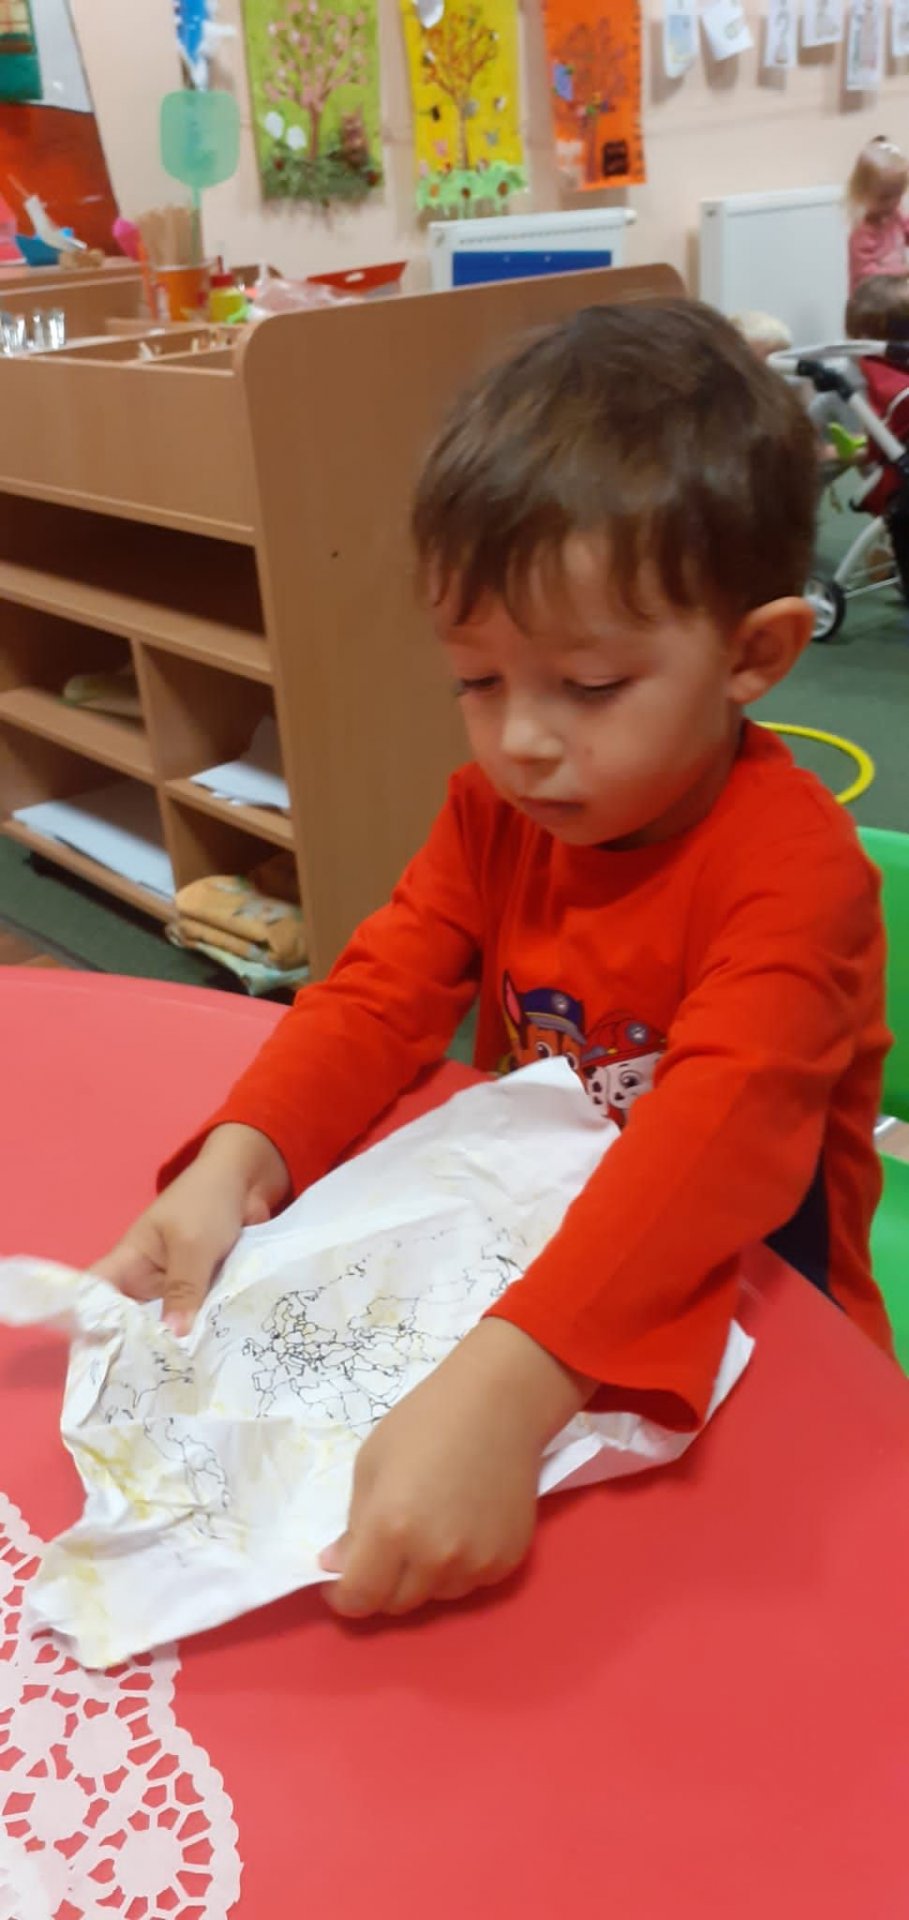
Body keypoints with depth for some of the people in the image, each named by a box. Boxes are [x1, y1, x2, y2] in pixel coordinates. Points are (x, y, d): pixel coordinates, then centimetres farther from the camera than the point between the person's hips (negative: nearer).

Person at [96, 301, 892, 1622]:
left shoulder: (791, 858, -23)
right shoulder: (498, 807, -2)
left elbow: (726, 1128, -36)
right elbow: (383, 992, -6)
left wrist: (502, 1388, -50)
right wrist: (236, 1164, -25)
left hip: (750, 1333, -5)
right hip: (526, 1285, 5)